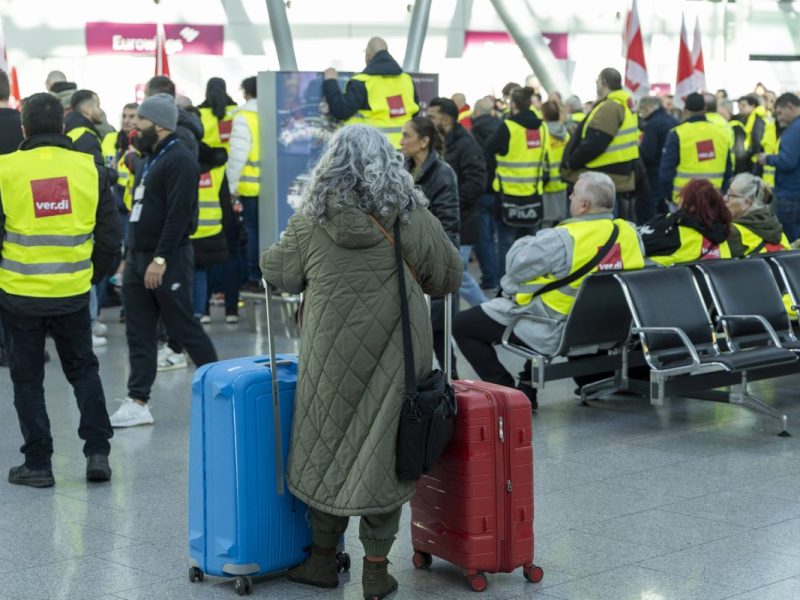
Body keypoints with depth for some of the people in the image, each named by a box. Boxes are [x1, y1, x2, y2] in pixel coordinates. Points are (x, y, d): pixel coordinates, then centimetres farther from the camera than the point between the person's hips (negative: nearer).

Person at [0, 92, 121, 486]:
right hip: (73, 292, 2)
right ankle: (97, 452, 12)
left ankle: (38, 464, 14)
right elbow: (110, 235, 3)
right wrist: (95, 273, 18)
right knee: (83, 369, 19)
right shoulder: (89, 169, -2)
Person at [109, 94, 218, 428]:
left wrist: (160, 259, -25)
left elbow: (178, 214, -22)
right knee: (139, 333, 6)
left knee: (183, 327, 1)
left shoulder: (179, 161, -14)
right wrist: (130, 255, 18)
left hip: (168, 260, -9)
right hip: (138, 258, 9)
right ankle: (138, 403, 8)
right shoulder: (151, 159, 16)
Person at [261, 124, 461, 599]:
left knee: (328, 449, 15)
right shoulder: (412, 216, -3)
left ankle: (324, 560, 26)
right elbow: (448, 276, 5)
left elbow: (278, 274, 9)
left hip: (333, 351, 0)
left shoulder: (311, 220, -2)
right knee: (382, 453, 8)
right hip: (396, 352, 0)